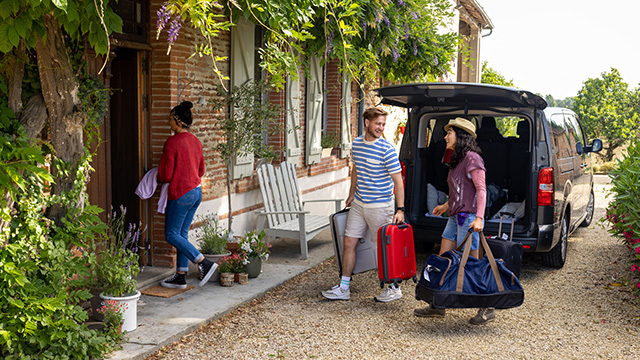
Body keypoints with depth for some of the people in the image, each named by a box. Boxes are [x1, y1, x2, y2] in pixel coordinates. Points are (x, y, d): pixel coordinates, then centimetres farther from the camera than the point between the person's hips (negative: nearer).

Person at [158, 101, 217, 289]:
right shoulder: (195, 141, 8)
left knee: (171, 235, 2)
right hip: (196, 192, 9)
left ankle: (204, 263, -5)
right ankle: (180, 277, 18)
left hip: (181, 195, -8)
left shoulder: (173, 142, -16)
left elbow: (166, 175, -14)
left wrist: (158, 177, 7)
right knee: (182, 234, 14)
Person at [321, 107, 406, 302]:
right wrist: (352, 195, 25)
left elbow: (398, 181, -13)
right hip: (359, 204, 6)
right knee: (349, 242, 6)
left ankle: (394, 288, 18)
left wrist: (400, 209, -19)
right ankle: (343, 288, 16)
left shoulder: (387, 149, -14)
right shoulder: (356, 143, 5)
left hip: (380, 207, -6)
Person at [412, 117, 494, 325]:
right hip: (455, 218, 10)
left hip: (468, 218, -10)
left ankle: (487, 309, 9)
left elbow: (481, 190, -16)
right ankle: (437, 307, 15)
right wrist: (446, 206, 35)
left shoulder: (472, 158, -11)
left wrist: (479, 217, -24)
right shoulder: (457, 160, 16)